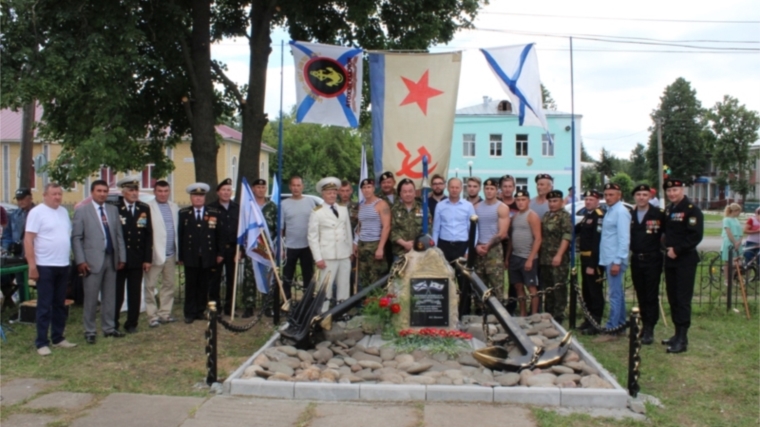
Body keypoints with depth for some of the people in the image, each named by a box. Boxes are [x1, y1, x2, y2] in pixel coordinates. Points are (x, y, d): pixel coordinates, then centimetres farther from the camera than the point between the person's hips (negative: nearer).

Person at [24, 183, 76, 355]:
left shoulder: (64, 211, 11)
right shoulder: (37, 212, -10)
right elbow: (28, 239, -13)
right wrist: (32, 265, -17)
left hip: (63, 265, 7)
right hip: (45, 266, -7)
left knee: (60, 305, 13)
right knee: (44, 306, -1)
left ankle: (58, 338, 23)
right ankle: (42, 343, 5)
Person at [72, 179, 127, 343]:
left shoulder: (113, 210, 12)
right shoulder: (82, 210, -1)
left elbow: (119, 235, 12)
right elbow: (76, 238, -4)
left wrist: (122, 256, 7)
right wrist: (80, 260, -11)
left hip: (111, 259, 4)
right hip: (92, 260, -4)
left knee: (109, 296, 10)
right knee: (91, 298, 1)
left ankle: (109, 328, 20)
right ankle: (89, 331, 11)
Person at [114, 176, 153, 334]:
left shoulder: (144, 209, 7)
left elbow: (148, 235, 6)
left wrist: (148, 259, 1)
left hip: (137, 260, 3)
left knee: (135, 294, 6)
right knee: (116, 294, 4)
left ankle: (132, 324, 17)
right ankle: (112, 324, 16)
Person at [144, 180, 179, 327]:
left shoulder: (174, 207, 10)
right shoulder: (148, 208, -6)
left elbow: (178, 229, 9)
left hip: (171, 254, 5)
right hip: (155, 253, -5)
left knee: (169, 285, 11)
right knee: (151, 286, 1)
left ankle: (165, 313, 21)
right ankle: (152, 316, 9)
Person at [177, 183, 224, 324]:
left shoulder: (215, 214, 6)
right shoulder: (183, 214, 5)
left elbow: (220, 235, 5)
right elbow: (179, 236, 2)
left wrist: (220, 253, 0)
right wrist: (179, 256, -2)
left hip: (208, 257, 1)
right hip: (190, 257, -1)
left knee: (204, 286, 6)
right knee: (191, 285, 3)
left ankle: (200, 311, 16)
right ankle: (190, 313, 10)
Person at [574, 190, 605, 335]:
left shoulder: (599, 216, -16)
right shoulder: (586, 216, 14)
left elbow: (597, 242, -21)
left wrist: (592, 265, -23)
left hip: (594, 260, -9)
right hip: (585, 259, 9)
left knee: (595, 292, -2)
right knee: (586, 291, 16)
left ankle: (595, 324, 5)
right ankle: (588, 319, 27)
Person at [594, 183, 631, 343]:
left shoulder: (621, 212, -13)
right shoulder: (609, 211, 15)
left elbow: (624, 239, -18)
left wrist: (617, 262, -21)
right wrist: (612, 261, 15)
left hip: (615, 260, -10)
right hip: (608, 259, 10)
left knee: (615, 295, -7)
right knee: (618, 293, 15)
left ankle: (612, 330, -4)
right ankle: (620, 326, 23)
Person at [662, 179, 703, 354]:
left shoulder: (692, 210, -11)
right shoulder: (668, 209, 14)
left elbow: (696, 236, -18)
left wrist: (677, 250, -18)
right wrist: (668, 248, 5)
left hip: (685, 260, -8)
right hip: (670, 260, 8)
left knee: (683, 299, -7)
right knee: (673, 298, 12)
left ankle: (682, 339, -5)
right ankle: (678, 334, 22)